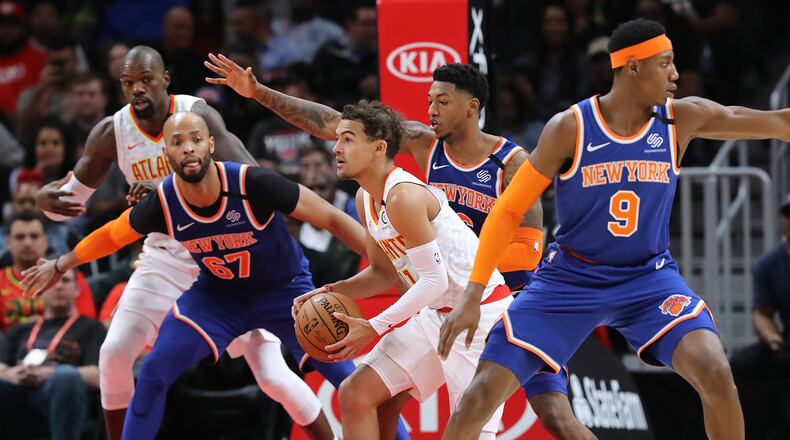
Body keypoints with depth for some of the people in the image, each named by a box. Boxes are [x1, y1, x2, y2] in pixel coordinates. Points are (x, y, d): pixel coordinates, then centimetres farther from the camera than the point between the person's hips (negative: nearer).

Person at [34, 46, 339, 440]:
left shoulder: (197, 115, -19)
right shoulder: (111, 133, -8)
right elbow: (71, 197, 2)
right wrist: (46, 198, -24)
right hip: (166, 256, 4)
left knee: (272, 375, -9)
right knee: (114, 356, -9)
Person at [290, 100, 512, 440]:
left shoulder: (403, 196, -24)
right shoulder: (366, 199, 6)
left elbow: (434, 280, -24)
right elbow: (384, 273, 17)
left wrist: (374, 328, -25)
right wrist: (331, 293, 1)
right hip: (435, 312, 9)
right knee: (356, 394, 2)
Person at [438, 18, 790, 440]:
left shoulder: (682, 118, -5)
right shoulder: (569, 128, -12)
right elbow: (508, 210, -8)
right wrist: (472, 296, -12)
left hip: (649, 277, 1)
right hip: (569, 279, -1)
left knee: (716, 374, -25)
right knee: (481, 395, -10)